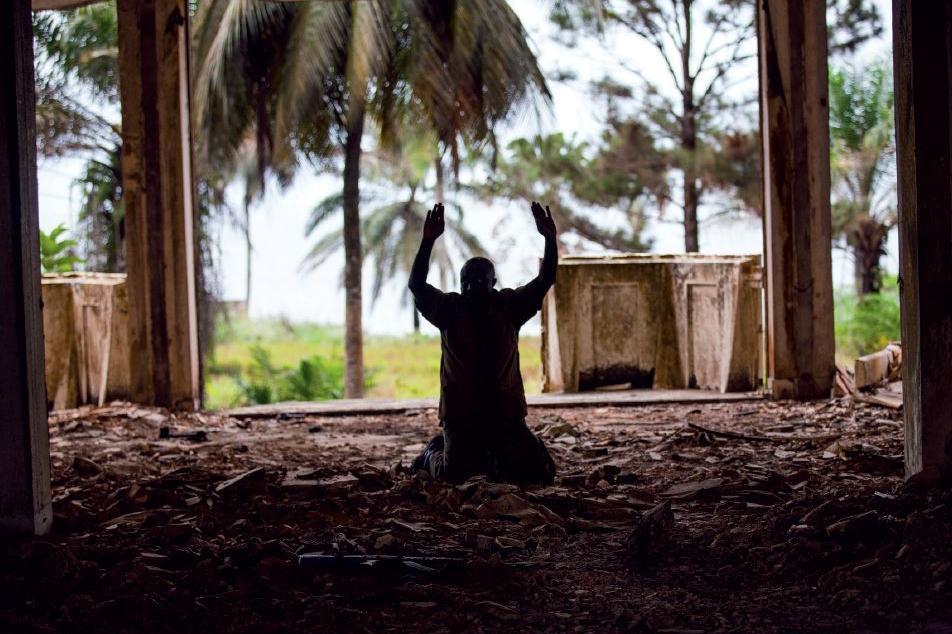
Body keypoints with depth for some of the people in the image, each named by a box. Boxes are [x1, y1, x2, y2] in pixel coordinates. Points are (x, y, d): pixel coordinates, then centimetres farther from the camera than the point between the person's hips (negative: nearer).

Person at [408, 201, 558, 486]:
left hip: (507, 414, 2)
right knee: (452, 475, -15)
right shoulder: (449, 308, -1)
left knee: (540, 473, -7)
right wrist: (428, 241, -27)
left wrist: (550, 239, -20)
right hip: (461, 415, -2)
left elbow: (545, 281, -5)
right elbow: (416, 284, -15)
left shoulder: (509, 306, 4)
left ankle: (495, 455, 25)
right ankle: (435, 452, 23)